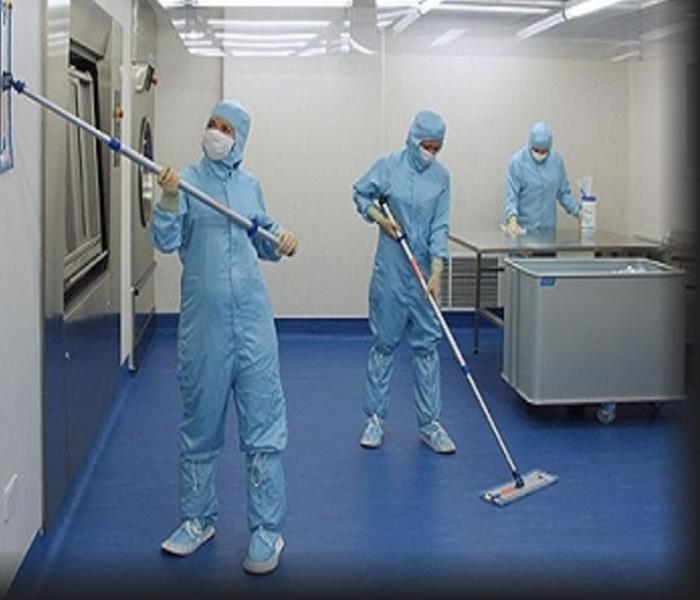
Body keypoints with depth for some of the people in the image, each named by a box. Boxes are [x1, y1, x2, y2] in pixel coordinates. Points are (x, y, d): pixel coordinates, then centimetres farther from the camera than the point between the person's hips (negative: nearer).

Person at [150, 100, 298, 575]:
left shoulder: (250, 184, 9)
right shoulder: (187, 180, 0)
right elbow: (166, 241, -10)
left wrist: (281, 241, -3)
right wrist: (168, 199, -26)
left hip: (253, 320, 2)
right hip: (203, 321, -2)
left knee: (264, 427, 0)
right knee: (200, 425, 11)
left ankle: (267, 531, 10)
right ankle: (198, 519, 29)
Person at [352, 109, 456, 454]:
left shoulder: (441, 177, 0)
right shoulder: (389, 166, -5)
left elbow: (439, 227, -3)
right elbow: (360, 194, 8)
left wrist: (436, 273, -12)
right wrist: (378, 217, -10)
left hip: (423, 272, 2)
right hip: (390, 271, -2)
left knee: (427, 345, 4)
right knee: (384, 343, 6)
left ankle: (429, 423, 12)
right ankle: (375, 418, 17)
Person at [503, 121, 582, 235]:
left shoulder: (557, 160, 2)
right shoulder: (518, 161, -10)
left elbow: (564, 192, 11)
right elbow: (511, 195, -13)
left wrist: (578, 211, -1)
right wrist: (512, 219, -29)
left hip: (548, 227, 4)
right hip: (524, 228, -4)